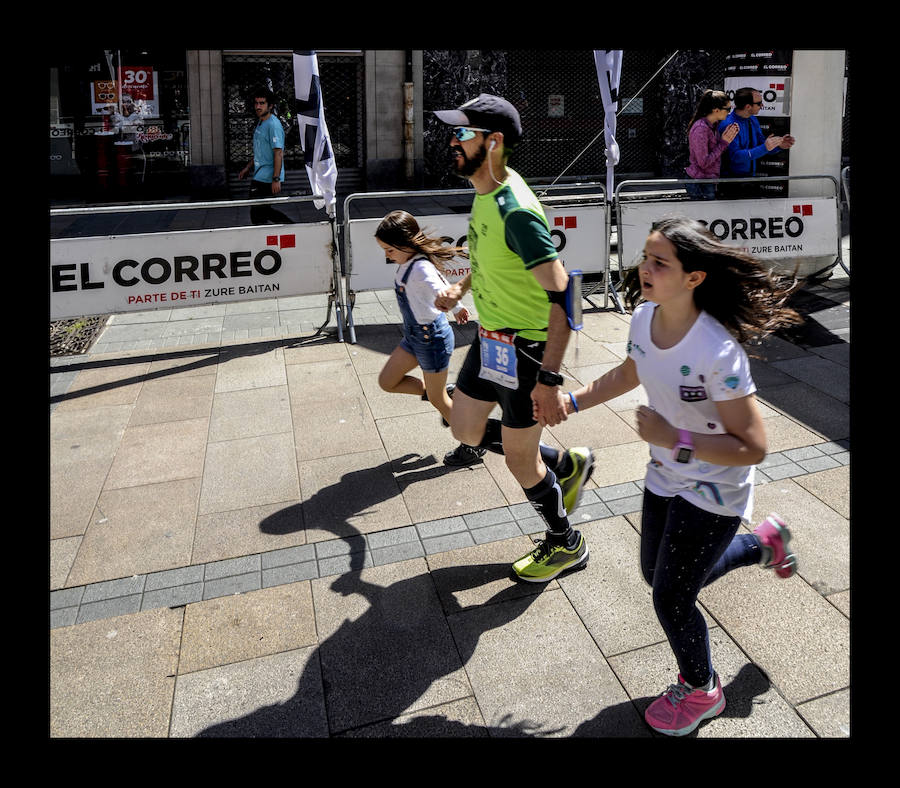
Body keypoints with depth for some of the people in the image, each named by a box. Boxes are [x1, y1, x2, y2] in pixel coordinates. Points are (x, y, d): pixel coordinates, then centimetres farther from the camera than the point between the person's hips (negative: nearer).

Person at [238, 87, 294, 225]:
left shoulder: (273, 124, -15)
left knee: (258, 212, -6)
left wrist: (276, 179, -27)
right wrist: (247, 168, 26)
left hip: (267, 179, -10)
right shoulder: (260, 123, 16)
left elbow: (279, 153, -22)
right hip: (258, 177, 10)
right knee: (264, 210, 14)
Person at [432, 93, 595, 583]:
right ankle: (566, 466, 35)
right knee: (467, 431, 19)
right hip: (489, 337, 9)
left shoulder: (515, 210, -27)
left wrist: (549, 379, -33)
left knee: (519, 460, 5)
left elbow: (562, 295, -30)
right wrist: (462, 287, 14)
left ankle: (565, 545, 32)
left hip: (524, 346, -9)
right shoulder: (485, 190, 3)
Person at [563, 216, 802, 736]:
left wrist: (674, 439, -34)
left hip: (714, 493, -7)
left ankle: (701, 691, 38)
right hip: (666, 477, 7)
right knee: (658, 576, 24)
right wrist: (573, 402, 6)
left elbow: (753, 448, -28)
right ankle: (763, 543, 45)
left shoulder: (718, 353, -33)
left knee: (671, 598, 5)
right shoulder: (644, 317, -11)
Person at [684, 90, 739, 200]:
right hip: (699, 184, -9)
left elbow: (717, 153, 14)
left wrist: (728, 137, -2)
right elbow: (704, 163, -22)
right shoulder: (700, 128, -20)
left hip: (709, 181, 9)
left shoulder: (714, 124, 7)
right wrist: (724, 142, -16)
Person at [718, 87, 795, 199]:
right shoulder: (728, 125, -19)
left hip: (751, 177, 8)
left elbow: (760, 146, 13)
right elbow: (735, 156, -27)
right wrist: (765, 148, -30)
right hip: (732, 181, -8)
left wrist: (779, 146, -6)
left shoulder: (753, 120, 8)